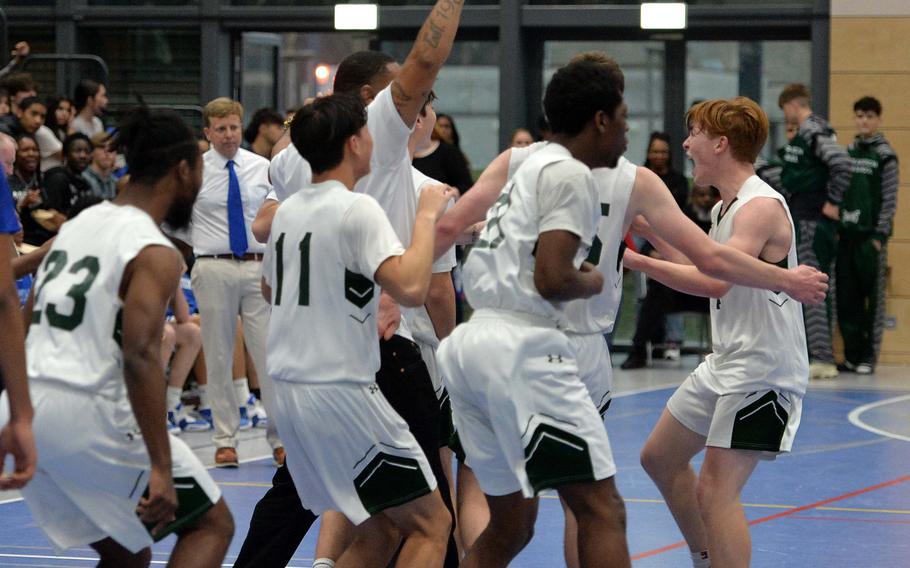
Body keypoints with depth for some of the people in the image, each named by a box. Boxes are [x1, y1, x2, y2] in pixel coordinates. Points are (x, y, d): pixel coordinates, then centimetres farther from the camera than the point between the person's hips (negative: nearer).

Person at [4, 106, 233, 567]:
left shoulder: (78, 225, 16)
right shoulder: (155, 253, -9)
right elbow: (140, 356, -21)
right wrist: (160, 468, -24)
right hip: (87, 412, -8)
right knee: (212, 524, 6)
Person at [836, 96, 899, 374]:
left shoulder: (885, 155, -3)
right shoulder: (848, 152, 12)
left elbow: (890, 199, -6)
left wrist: (880, 234, -11)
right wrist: (837, 227, 9)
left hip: (870, 236, -5)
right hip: (846, 235, 5)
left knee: (873, 298, -2)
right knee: (846, 298, 5)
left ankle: (869, 356, 1)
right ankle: (852, 354, 12)